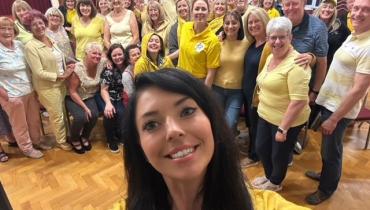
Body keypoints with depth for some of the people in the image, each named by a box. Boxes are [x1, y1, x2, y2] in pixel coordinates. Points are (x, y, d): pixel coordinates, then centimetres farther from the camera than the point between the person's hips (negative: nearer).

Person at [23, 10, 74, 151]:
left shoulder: (51, 40, 4)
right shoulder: (30, 46, -18)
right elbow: (39, 73, -21)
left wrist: (67, 69, -1)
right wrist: (60, 76, -18)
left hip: (61, 83, 6)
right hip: (47, 87, -6)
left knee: (63, 112, 19)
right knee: (57, 116, 9)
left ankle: (66, 135, 40)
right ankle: (61, 141, 31)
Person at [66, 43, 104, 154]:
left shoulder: (101, 65, -12)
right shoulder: (77, 69, -23)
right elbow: (72, 91, -19)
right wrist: (85, 107, -23)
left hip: (89, 97, 4)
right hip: (73, 98, -4)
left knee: (94, 115, -24)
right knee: (81, 117, -28)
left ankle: (85, 137, 7)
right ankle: (74, 140, 3)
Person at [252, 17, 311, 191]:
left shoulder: (296, 64, -24)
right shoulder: (271, 57, 4)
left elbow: (299, 101, -27)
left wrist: (283, 128, -24)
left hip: (287, 120, -8)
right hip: (265, 115, 8)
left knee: (279, 154, 13)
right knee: (261, 149, 20)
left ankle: (275, 183, 41)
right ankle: (269, 176, 47)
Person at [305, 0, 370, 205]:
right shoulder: (352, 37, 6)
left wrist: (334, 119, -20)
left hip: (340, 109, -8)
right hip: (329, 101, 8)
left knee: (331, 150, 10)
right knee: (327, 147, 25)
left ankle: (326, 188, 33)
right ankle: (326, 173, 48)